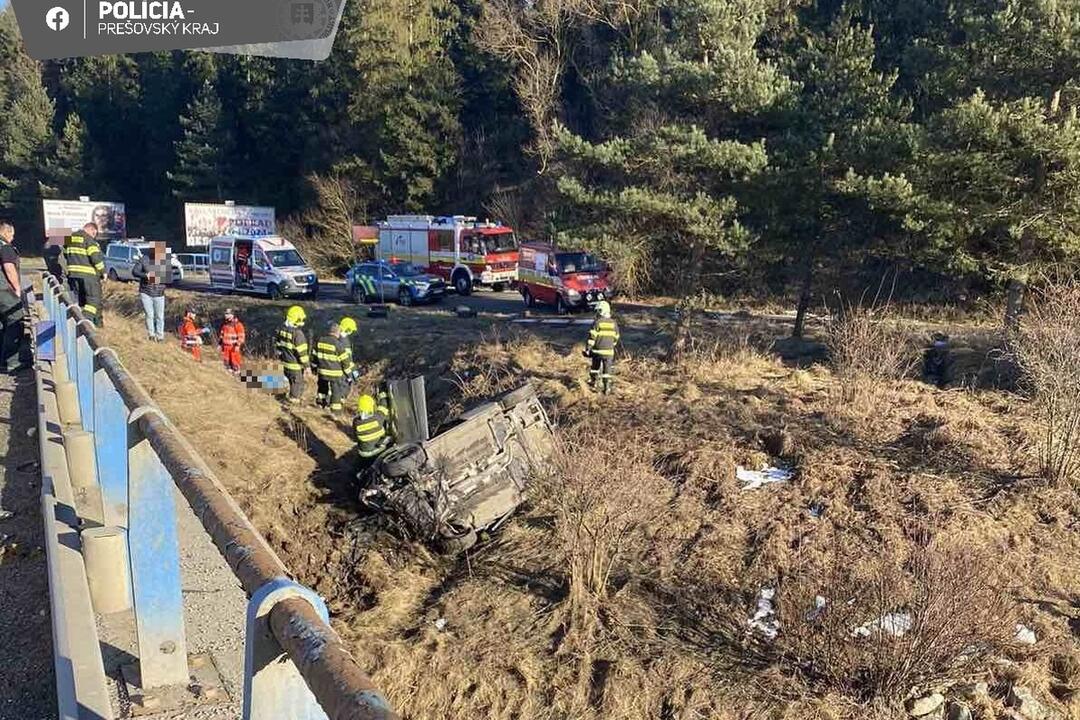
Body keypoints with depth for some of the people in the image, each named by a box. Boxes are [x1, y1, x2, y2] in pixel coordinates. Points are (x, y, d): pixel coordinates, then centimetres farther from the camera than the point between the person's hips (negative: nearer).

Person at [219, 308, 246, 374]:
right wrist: (220, 343, 17)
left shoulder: (238, 324, -11)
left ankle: (236, 373, 2)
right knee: (226, 361, 10)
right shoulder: (224, 324, 10)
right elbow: (221, 334, 22)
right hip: (225, 346, 6)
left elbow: (241, 336, -12)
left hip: (234, 346, -6)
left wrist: (238, 345, -18)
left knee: (234, 361, -5)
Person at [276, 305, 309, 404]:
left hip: (285, 362, 8)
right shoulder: (297, 333, -24)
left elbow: (278, 346, 12)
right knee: (297, 384, 7)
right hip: (295, 365, -8)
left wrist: (280, 357, 24)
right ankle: (294, 401, 14)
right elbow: (302, 352, -20)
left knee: (291, 382, 22)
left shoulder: (281, 330, 2)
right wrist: (307, 365, -11)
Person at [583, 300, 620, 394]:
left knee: (595, 367, 18)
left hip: (597, 350, -2)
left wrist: (587, 349, -7)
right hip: (609, 351, 2)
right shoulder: (614, 323, 4)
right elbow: (616, 338, 13)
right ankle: (607, 388, 4)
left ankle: (593, 383, 30)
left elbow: (592, 337, -12)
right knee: (607, 369, 5)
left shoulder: (597, 323, -9)